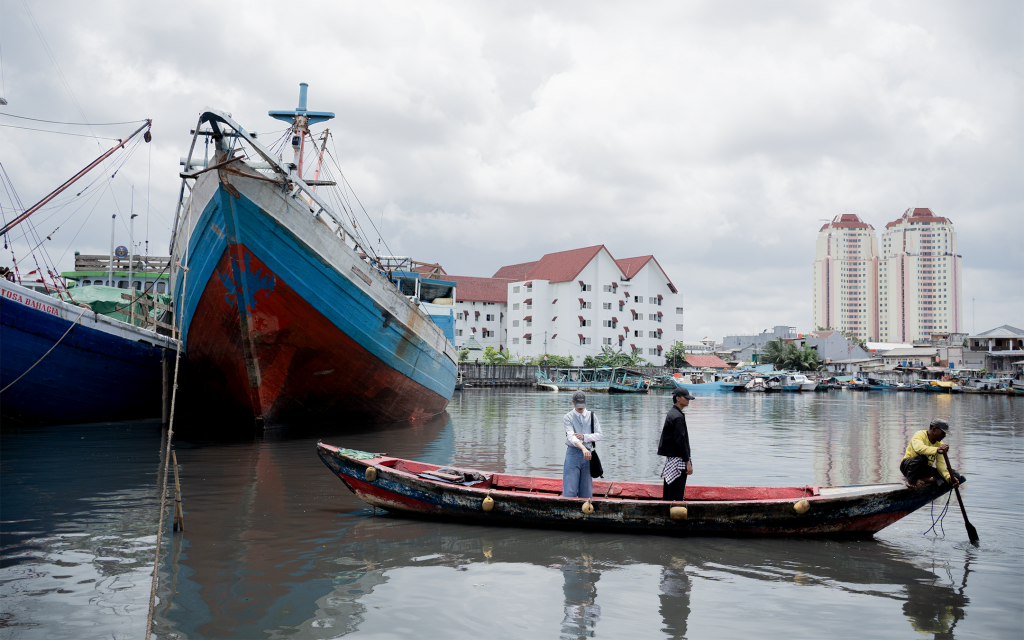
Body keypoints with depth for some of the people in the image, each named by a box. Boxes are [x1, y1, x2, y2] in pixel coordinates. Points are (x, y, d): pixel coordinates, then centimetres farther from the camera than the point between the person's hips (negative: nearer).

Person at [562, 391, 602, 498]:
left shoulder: (592, 416, 11)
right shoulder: (568, 418, -1)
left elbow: (599, 436, 4)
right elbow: (571, 437, -17)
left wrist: (584, 437, -13)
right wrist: (583, 448, -34)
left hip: (588, 453, 3)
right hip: (573, 453, -3)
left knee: (586, 491, 6)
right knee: (570, 491, -6)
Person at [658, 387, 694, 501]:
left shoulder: (671, 413, 14)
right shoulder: (678, 417, -17)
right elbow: (680, 441, -20)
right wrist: (688, 463, -17)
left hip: (670, 459, 10)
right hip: (677, 461, -10)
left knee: (668, 494, 14)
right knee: (676, 496, -8)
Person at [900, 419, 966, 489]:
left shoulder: (940, 444, 5)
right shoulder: (919, 435, -14)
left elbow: (940, 463, -5)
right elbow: (918, 448, -39)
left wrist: (949, 477, -21)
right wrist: (937, 450, -53)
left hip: (926, 469, 7)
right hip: (908, 466, -6)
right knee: (922, 458, -40)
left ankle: (923, 479, -19)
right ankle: (911, 480, -17)